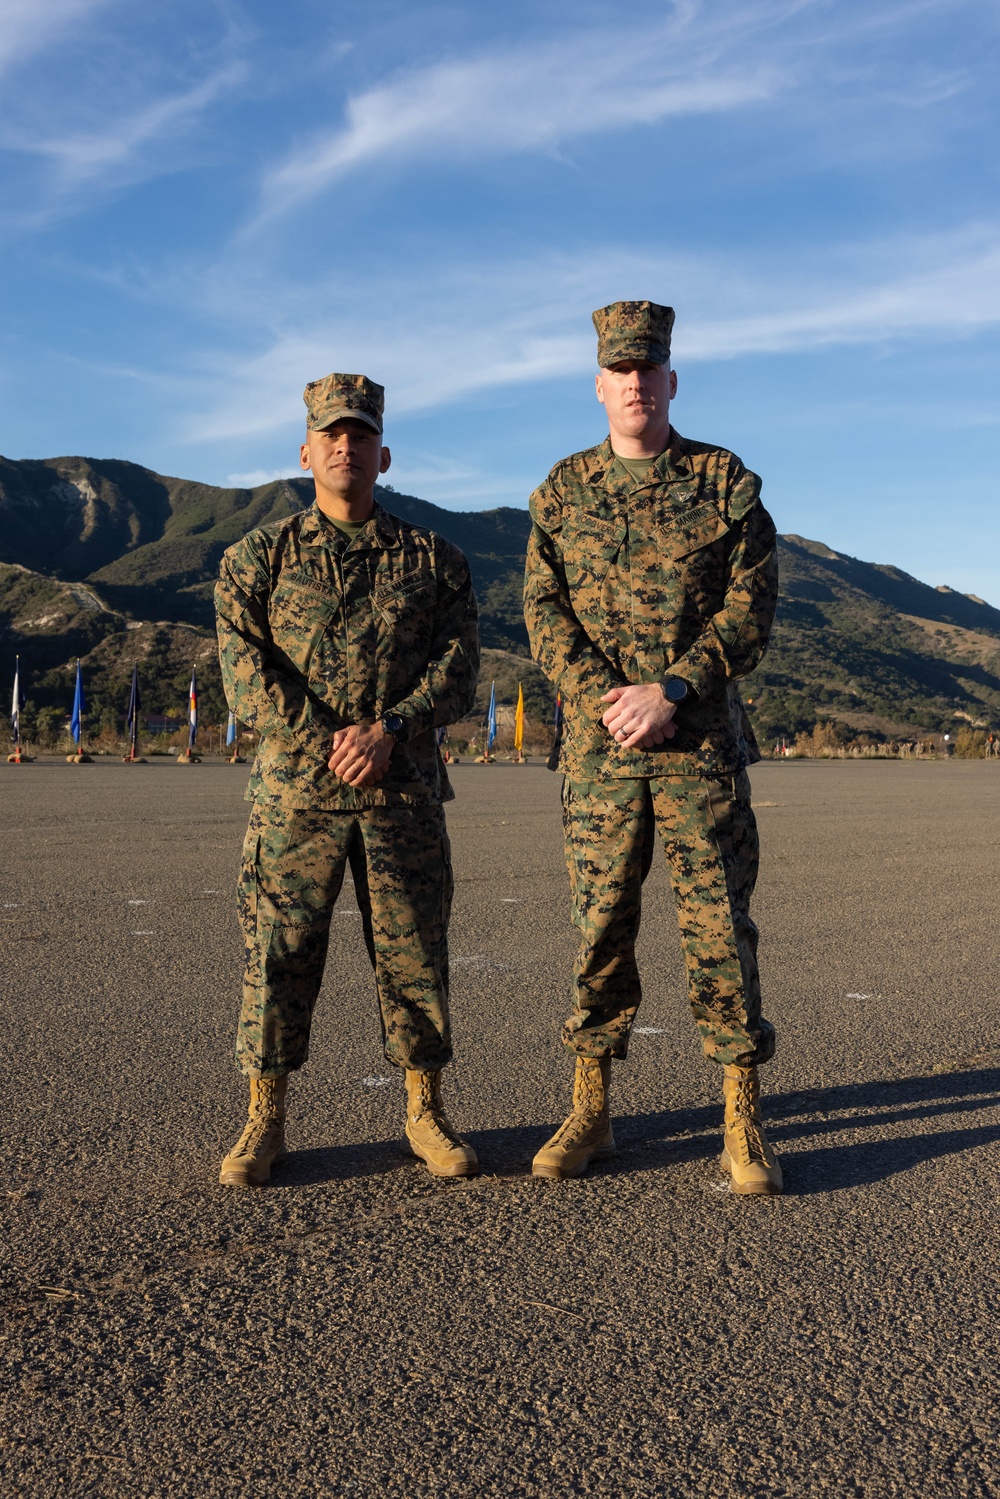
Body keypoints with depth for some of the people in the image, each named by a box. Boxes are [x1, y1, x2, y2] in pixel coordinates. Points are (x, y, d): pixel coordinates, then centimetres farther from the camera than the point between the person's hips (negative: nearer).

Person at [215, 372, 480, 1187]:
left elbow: (459, 663, 2)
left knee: (414, 952, 5)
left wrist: (389, 729, -13)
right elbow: (244, 665, -2)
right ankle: (266, 1119, 14)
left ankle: (425, 1111, 19)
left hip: (405, 788, 1)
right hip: (293, 788, 0)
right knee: (278, 951, 1)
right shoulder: (260, 555, 9)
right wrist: (321, 740, -13)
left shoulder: (434, 559, 11)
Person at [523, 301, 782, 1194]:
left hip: (704, 743, -1)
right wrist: (605, 703, -11)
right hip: (598, 748, 2)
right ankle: (591, 1113, 17)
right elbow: (544, 611, 3)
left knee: (720, 927, 0)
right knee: (600, 927, 6)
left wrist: (669, 693, -13)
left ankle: (743, 1124, 11)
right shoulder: (563, 491, 10)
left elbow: (752, 605, -2)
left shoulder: (727, 481, 6)